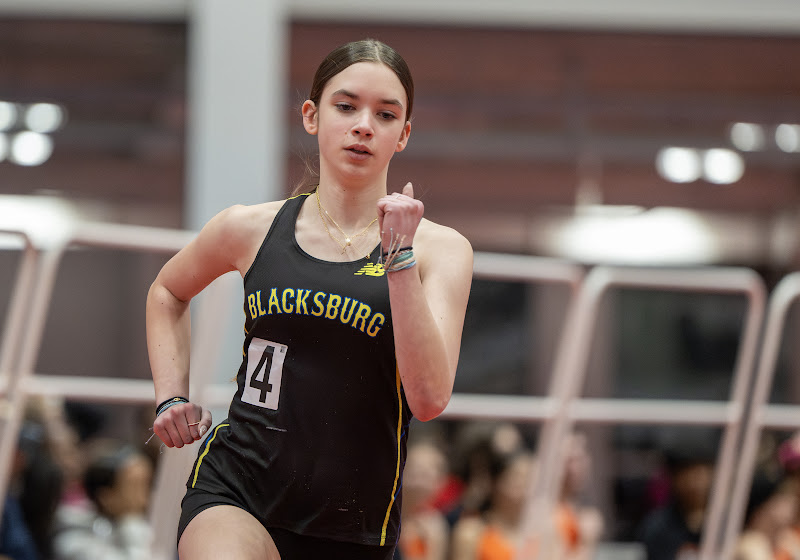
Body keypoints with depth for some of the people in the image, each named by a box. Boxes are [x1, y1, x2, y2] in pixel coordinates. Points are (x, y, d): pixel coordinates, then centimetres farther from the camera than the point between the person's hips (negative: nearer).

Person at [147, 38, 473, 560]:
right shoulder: (252, 229, 5)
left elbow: (429, 399, -14)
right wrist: (172, 397, 15)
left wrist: (399, 258, -16)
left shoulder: (440, 249, 0)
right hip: (235, 492, -1)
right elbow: (168, 292, 27)